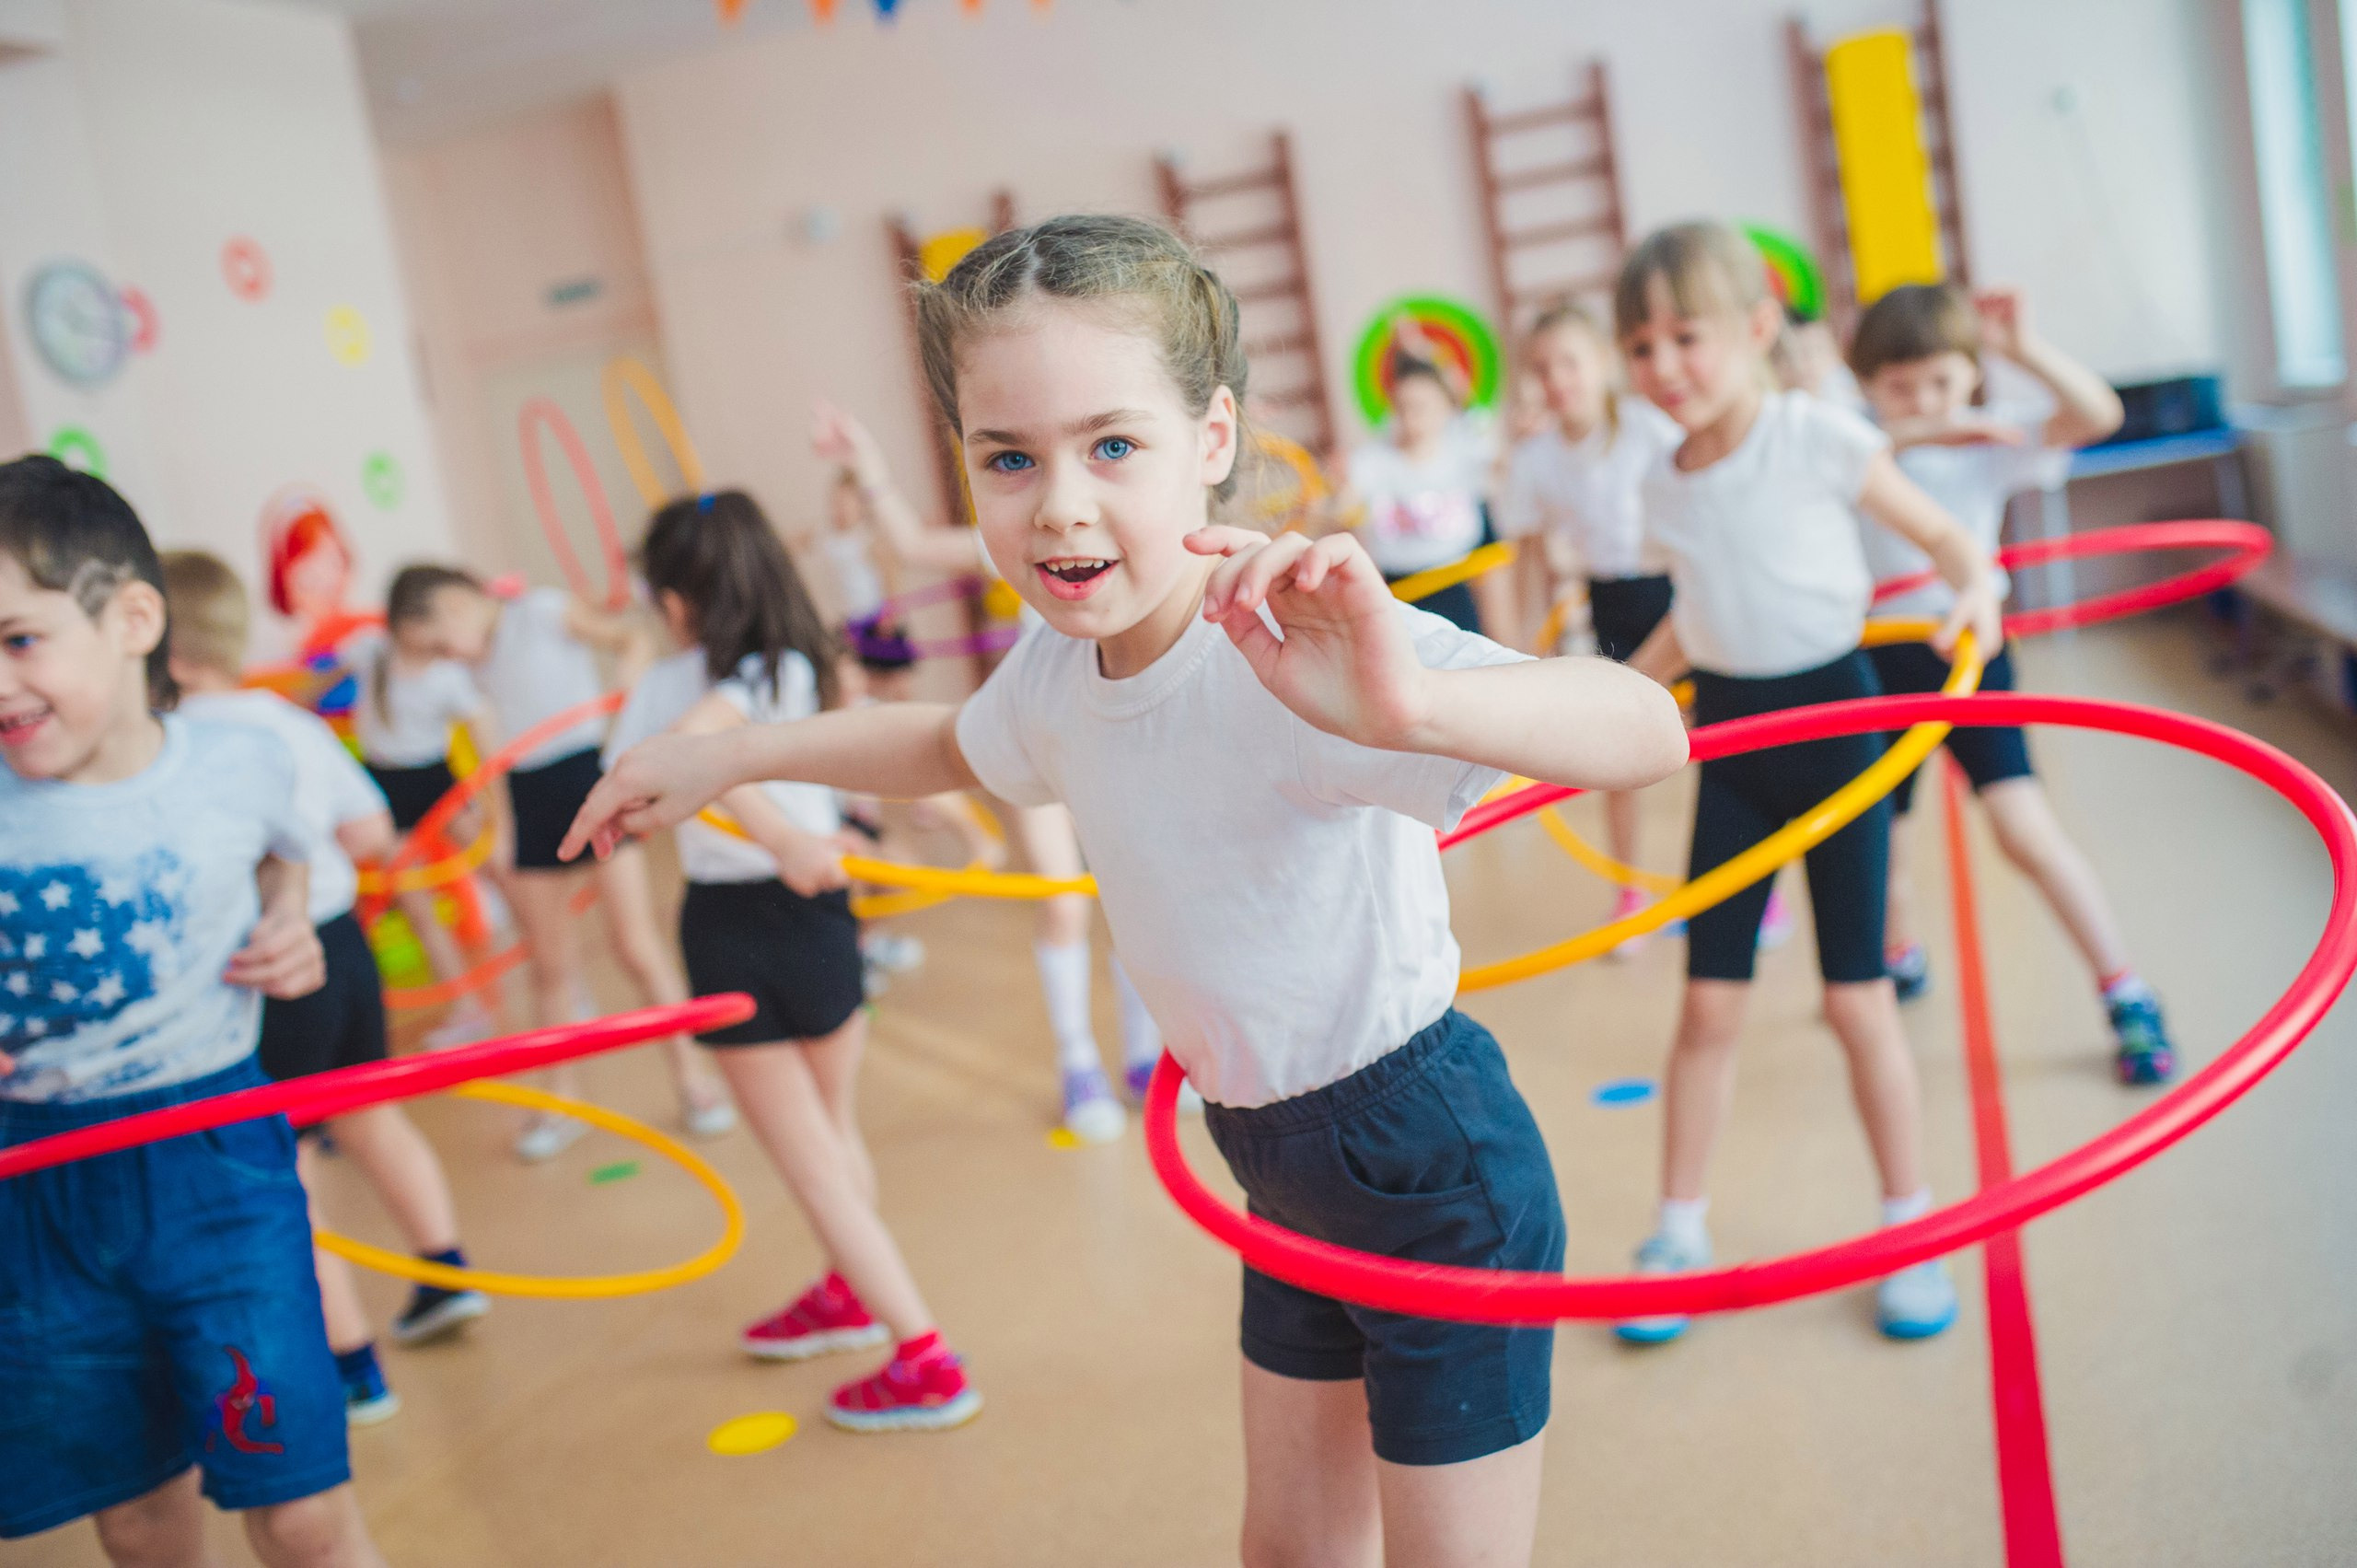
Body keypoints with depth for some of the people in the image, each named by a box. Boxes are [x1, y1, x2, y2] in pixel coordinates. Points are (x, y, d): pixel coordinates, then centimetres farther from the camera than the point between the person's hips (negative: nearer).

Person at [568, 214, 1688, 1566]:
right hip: (1286, 1171, 8)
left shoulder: (1297, 648, -31)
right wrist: (727, 754, 15)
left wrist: (1410, 704, -63)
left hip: (1433, 1165, -7)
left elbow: (1647, 732, -45)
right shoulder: (1058, 668, -5)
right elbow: (955, 746, 21)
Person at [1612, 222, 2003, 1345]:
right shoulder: (1664, 488, 3)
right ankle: (1679, 1233, 19)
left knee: (1856, 1001, 2)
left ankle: (1909, 1232, 20)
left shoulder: (1817, 439, -11)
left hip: (1831, 717, -4)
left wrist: (1976, 591, -25)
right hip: (1727, 740, 4)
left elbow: (1949, 538, -5)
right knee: (1708, 1002, 5)